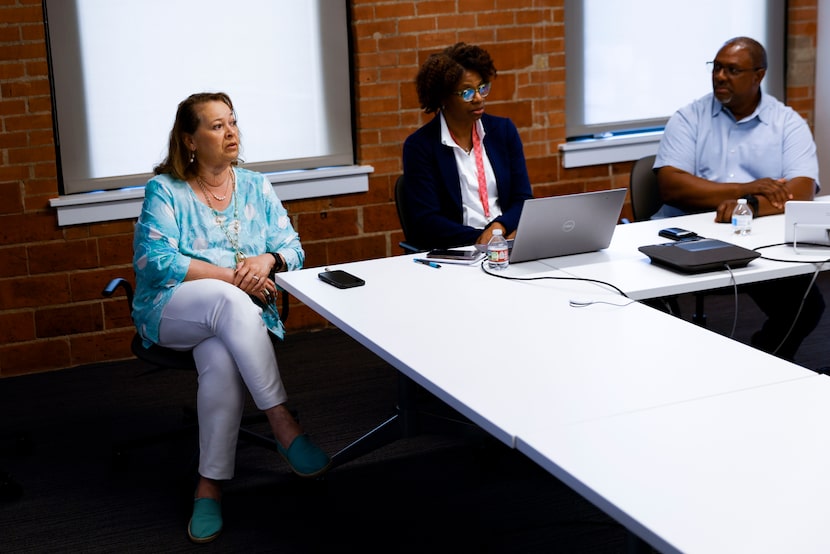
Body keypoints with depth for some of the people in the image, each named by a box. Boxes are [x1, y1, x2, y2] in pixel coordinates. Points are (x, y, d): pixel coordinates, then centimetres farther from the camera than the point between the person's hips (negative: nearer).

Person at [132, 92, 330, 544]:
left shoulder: (256, 187, 13)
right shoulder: (164, 190, 1)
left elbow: (293, 249, 8)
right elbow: (155, 261, -11)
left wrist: (268, 261, -17)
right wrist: (231, 276, -18)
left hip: (240, 313, 2)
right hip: (172, 310, -2)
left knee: (222, 361, -34)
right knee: (227, 300, -38)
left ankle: (210, 486, -28)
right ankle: (283, 424, -38)